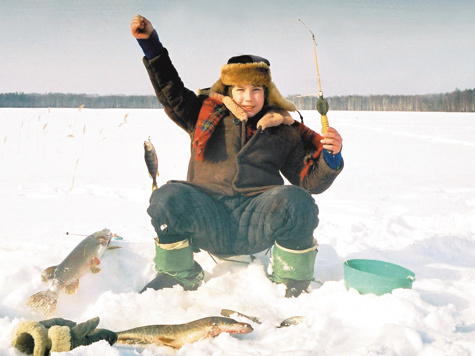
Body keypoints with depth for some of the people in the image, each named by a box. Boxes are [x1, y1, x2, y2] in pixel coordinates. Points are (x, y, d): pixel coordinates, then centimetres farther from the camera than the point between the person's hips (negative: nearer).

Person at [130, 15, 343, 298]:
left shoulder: (285, 132, 15)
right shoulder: (207, 114, 16)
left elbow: (311, 181, 11)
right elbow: (171, 91, 13)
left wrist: (330, 157, -10)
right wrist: (151, 44, 5)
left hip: (257, 221, 0)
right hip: (207, 220, 1)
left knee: (295, 201, -32)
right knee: (168, 197, -29)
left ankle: (293, 282, -6)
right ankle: (179, 275, -3)